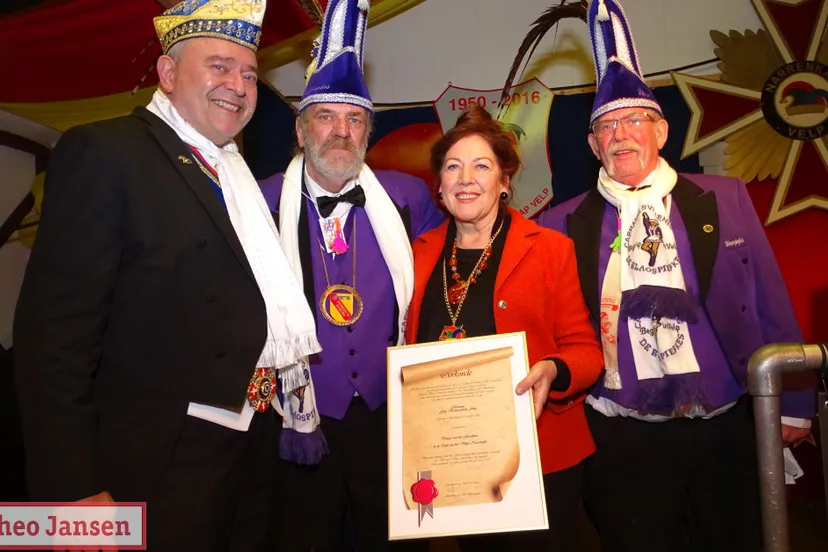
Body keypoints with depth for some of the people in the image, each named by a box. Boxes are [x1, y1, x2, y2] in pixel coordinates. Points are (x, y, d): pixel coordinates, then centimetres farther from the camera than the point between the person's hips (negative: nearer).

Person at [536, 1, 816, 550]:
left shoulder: (725, 198, 1)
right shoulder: (562, 225, -3)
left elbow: (770, 305, 3)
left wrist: (792, 404, 4)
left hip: (727, 428, 2)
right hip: (622, 439, -1)